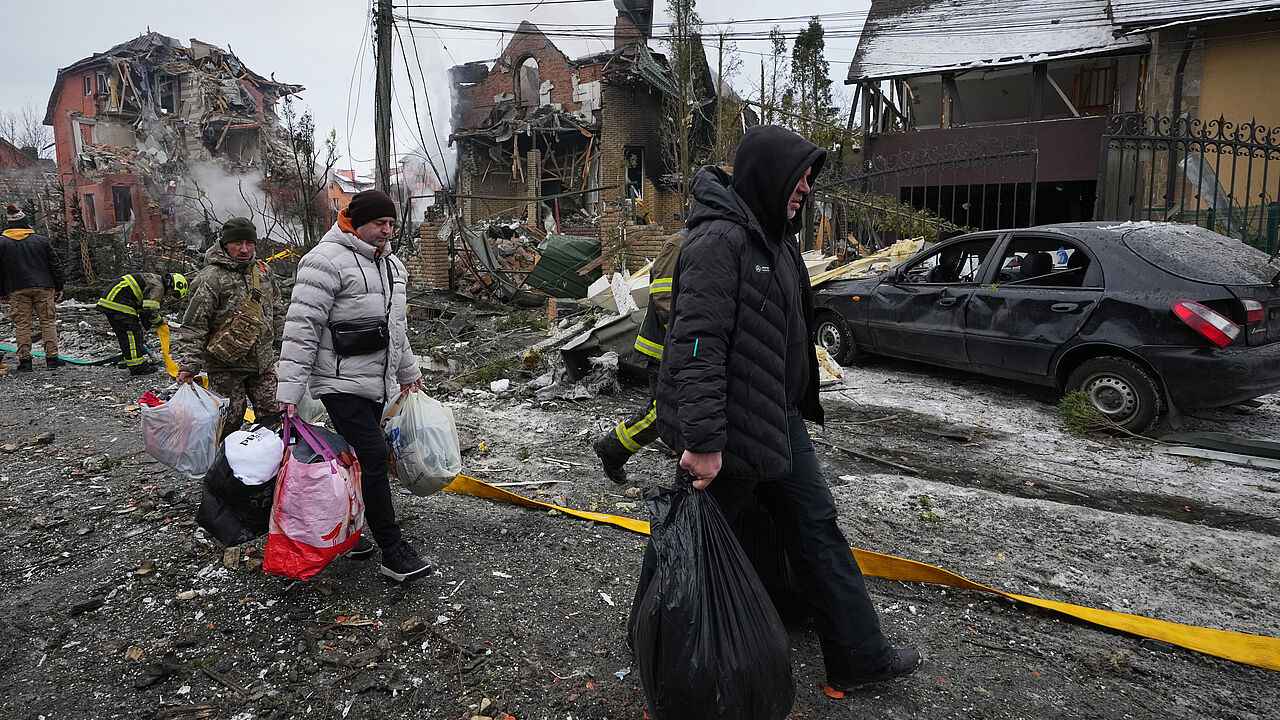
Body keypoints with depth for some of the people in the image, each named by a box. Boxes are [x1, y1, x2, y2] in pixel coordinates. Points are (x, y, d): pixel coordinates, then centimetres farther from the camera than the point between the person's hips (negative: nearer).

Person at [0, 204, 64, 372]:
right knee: (47, 321, 5)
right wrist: (58, 288, 11)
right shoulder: (41, 240, 2)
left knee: (22, 324, 4)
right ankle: (52, 358, 2)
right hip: (43, 288, 0)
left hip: (17, 290, 0)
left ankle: (24, 360, 4)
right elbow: (56, 265, 4)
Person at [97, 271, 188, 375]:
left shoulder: (155, 280, 18)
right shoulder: (157, 287, -15)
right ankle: (137, 367, -9)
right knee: (132, 333, -9)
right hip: (117, 304, -11)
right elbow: (150, 311, -22)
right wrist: (160, 321, -4)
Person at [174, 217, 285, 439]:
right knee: (229, 421, 1)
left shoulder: (263, 272, 7)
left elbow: (276, 312, 22)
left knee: (272, 416, 10)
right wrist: (189, 365, -19)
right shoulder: (211, 278, -14)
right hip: (226, 365, -6)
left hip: (263, 362, 6)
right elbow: (193, 326, -14)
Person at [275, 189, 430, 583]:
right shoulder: (328, 260, -13)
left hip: (377, 382, 9)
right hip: (341, 382, -8)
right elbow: (302, 326, -17)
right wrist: (290, 389, -20)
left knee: (356, 458, 15)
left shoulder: (391, 266, 15)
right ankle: (394, 554, -6)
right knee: (372, 458, -11)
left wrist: (408, 371, 30)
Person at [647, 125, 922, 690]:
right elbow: (698, 343, -28)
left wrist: (798, 406, 25)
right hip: (730, 428, -10)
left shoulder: (774, 238, 13)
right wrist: (702, 440, -32)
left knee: (816, 527, 13)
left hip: (779, 418, 10)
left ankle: (859, 655, 27)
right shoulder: (719, 240, -19)